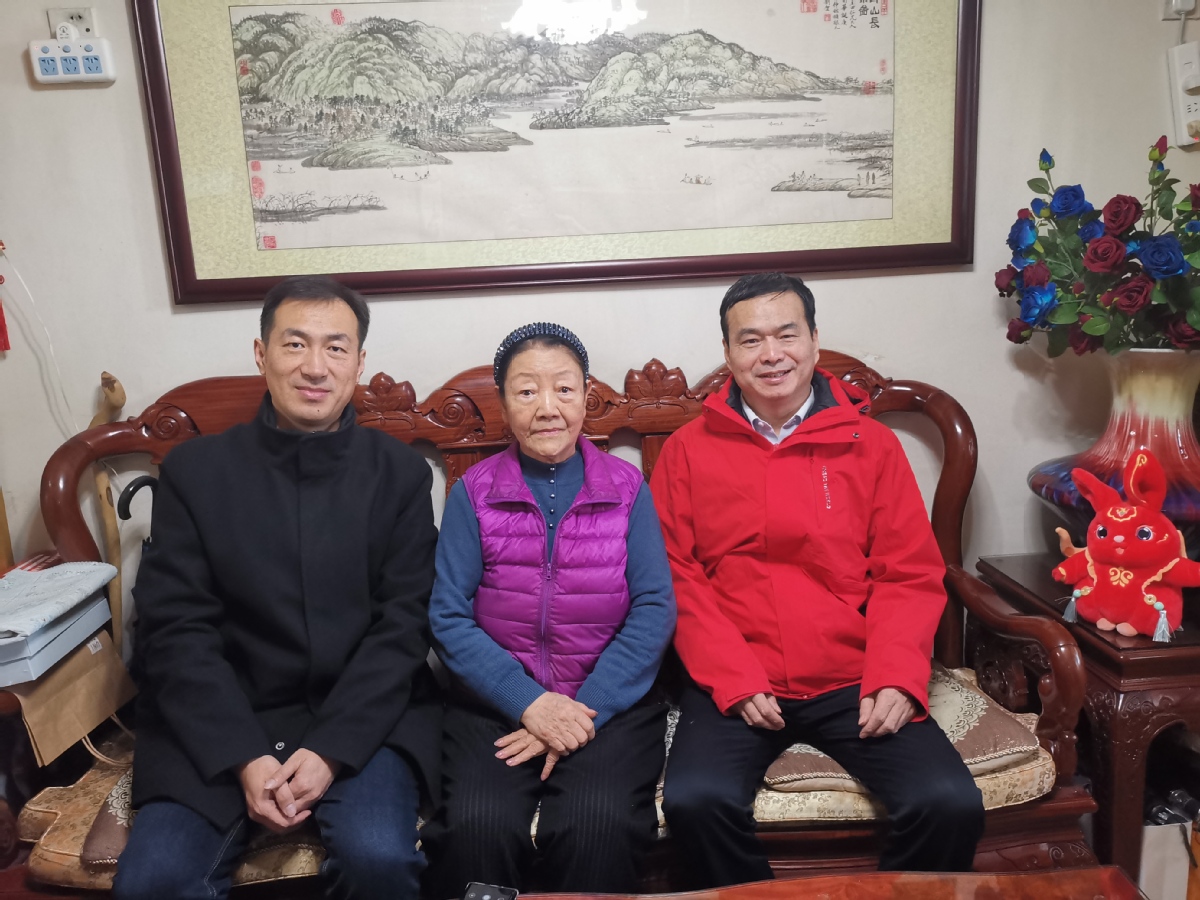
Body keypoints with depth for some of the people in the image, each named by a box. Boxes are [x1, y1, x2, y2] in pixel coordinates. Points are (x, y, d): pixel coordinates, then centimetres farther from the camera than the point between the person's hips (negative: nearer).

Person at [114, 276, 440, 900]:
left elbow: (403, 624, -4)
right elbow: (174, 628, -3)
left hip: (363, 714, 0)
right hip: (220, 718, 1)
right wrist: (245, 758, -14)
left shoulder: (399, 473, 1)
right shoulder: (193, 470, 2)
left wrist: (330, 749, -14)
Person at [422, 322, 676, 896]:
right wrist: (530, 703, -15)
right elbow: (449, 617, -3)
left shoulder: (627, 488, 4)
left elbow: (654, 611, -3)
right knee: (478, 826, -25)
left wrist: (585, 712, -14)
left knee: (596, 825, -26)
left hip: (609, 702, 0)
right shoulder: (473, 492, 3)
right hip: (496, 702, 0)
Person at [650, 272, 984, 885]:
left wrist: (895, 677, -9)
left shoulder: (870, 443, 8)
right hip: (736, 684, -1)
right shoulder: (688, 450, 5)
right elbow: (677, 577, 0)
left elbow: (911, 575, 6)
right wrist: (734, 680, -10)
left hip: (855, 680, 2)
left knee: (952, 806, -18)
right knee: (694, 802, -26)